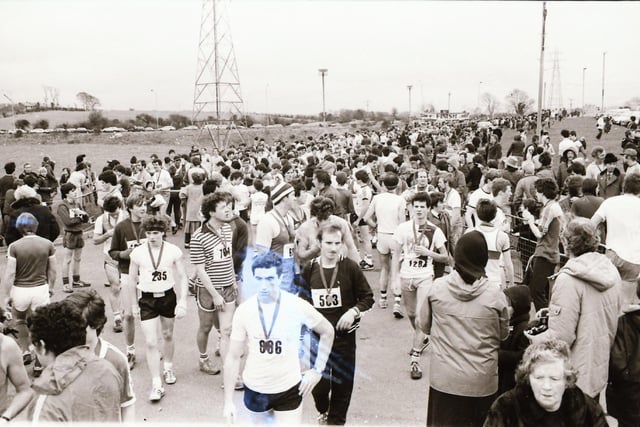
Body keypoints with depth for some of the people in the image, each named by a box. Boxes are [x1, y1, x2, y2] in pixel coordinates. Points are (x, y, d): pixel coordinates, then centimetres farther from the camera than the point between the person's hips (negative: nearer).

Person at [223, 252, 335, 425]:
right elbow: (233, 357, -5)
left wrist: (317, 370, -3)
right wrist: (228, 401, -4)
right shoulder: (243, 311, -12)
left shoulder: (298, 306, -15)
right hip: (255, 390, 2)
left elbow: (327, 332, 1)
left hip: (288, 389, -1)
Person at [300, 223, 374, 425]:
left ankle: (336, 419, 34)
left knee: (342, 382, 10)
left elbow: (368, 298, -1)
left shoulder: (351, 267, -9)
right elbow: (302, 301, 10)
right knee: (318, 383, 4)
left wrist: (353, 311, -16)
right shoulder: (309, 269, -3)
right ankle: (322, 410, 39)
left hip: (344, 334, -1)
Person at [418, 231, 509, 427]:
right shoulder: (495, 296, -12)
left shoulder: (437, 288, -9)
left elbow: (424, 326, 3)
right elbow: (503, 335, 3)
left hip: (444, 379, 1)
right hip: (482, 381, -1)